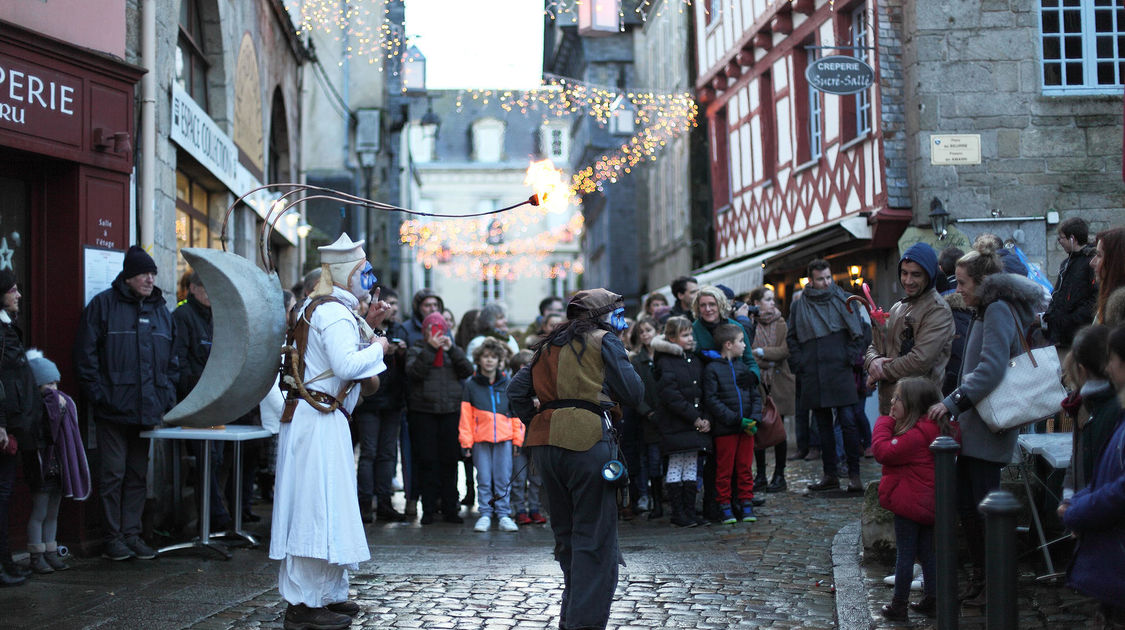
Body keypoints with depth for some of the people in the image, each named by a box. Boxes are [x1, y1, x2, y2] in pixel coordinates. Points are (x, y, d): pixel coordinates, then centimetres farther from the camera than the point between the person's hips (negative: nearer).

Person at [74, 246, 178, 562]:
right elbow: (85, 355, -5)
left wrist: (167, 396, 8)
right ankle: (113, 538, 7)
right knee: (113, 474, -1)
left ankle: (131, 533, 17)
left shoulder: (161, 311, 15)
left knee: (138, 475, 10)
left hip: (149, 410, 5)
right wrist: (98, 394, -11)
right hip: (114, 408, -5)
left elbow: (172, 359, 20)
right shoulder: (103, 305, -2)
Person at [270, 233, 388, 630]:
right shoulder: (333, 312, -15)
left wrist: (366, 326, 14)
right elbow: (346, 365, -27)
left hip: (321, 416, 11)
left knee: (326, 508, 16)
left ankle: (326, 594, 25)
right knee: (319, 508, -8)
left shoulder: (321, 307, 17)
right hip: (320, 419, -11)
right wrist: (377, 347, -11)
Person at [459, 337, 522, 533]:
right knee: (483, 479, 2)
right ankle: (485, 514, 11)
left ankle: (504, 515, 9)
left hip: (504, 438, 1)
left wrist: (517, 439, 6)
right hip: (480, 439, -1)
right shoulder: (471, 385, 5)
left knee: (503, 478, 2)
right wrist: (465, 441, -2)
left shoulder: (507, 384, 8)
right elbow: (466, 416, 3)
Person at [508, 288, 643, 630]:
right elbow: (633, 393, -1)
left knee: (565, 536, 17)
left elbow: (516, 390, 14)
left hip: (546, 446, 6)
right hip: (588, 444, -6)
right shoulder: (604, 341, 3)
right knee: (595, 539, -3)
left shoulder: (549, 347, 20)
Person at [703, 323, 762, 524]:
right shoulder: (712, 369, -6)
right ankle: (724, 506, 12)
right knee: (724, 470, 2)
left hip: (746, 427, 5)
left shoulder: (743, 368, 13)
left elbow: (756, 396, 15)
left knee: (745, 467, 9)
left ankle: (746, 504, 18)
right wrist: (737, 420, -16)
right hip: (725, 429, -5)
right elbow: (711, 400, -12)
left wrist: (754, 419, -3)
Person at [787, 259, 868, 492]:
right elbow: (791, 338, 14)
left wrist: (851, 357, -4)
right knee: (823, 425, 9)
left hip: (839, 371, -3)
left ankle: (854, 475, -3)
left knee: (848, 422, -7)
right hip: (812, 375, 3)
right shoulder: (799, 306, 8)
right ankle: (830, 475, 15)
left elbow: (858, 330, 6)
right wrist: (799, 363, 4)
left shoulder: (843, 300, 4)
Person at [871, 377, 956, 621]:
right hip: (930, 504, 9)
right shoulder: (942, 429, 5)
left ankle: (899, 605, 11)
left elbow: (884, 452, -25)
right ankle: (931, 600, 23)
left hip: (910, 504, -9)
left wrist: (885, 422, -15)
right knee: (928, 553, 17)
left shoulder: (915, 435, -25)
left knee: (905, 553, 2)